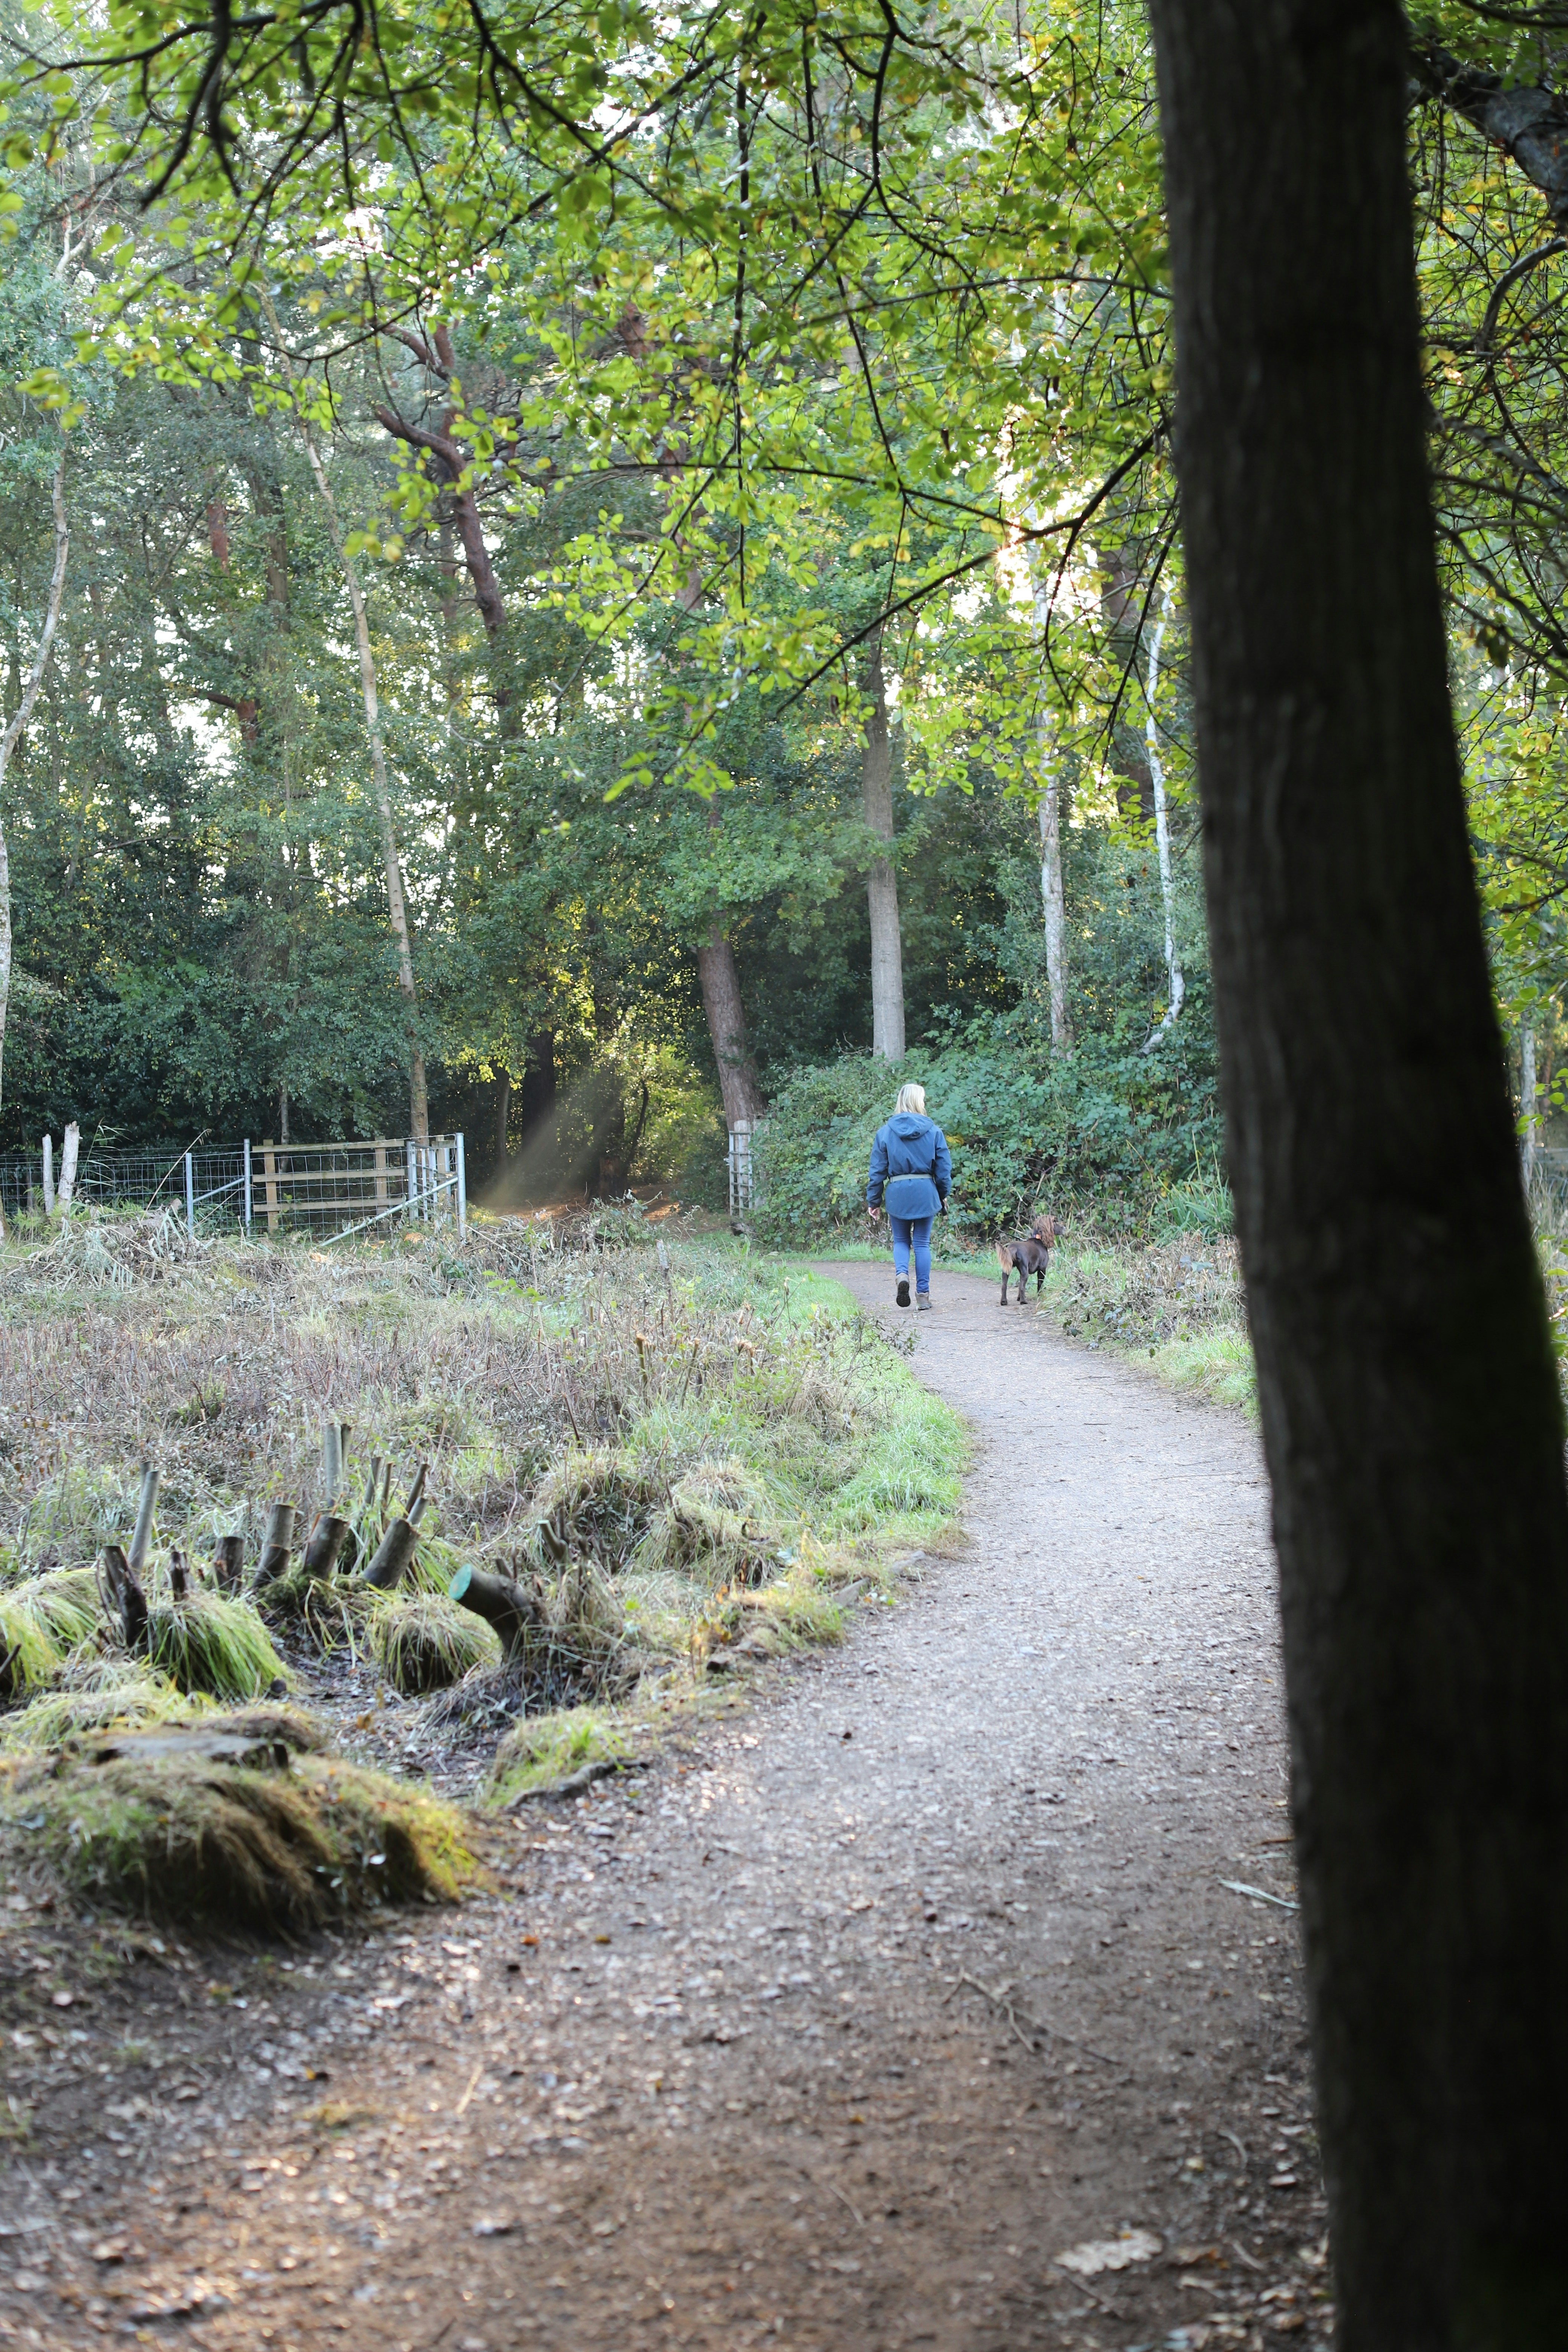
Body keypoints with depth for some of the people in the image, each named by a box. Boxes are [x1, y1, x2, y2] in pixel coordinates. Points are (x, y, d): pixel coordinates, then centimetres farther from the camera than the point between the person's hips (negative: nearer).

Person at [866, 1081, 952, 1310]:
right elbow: (944, 1169, 2)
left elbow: (877, 1171, 1)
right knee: (922, 1243, 8)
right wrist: (944, 1195, 17)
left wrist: (873, 1201, 8)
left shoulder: (885, 1132, -1)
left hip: (897, 1193, 0)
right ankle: (923, 1295, 9)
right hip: (925, 1192, 0)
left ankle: (901, 1274, -14)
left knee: (901, 1241, 15)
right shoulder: (934, 1131, -2)